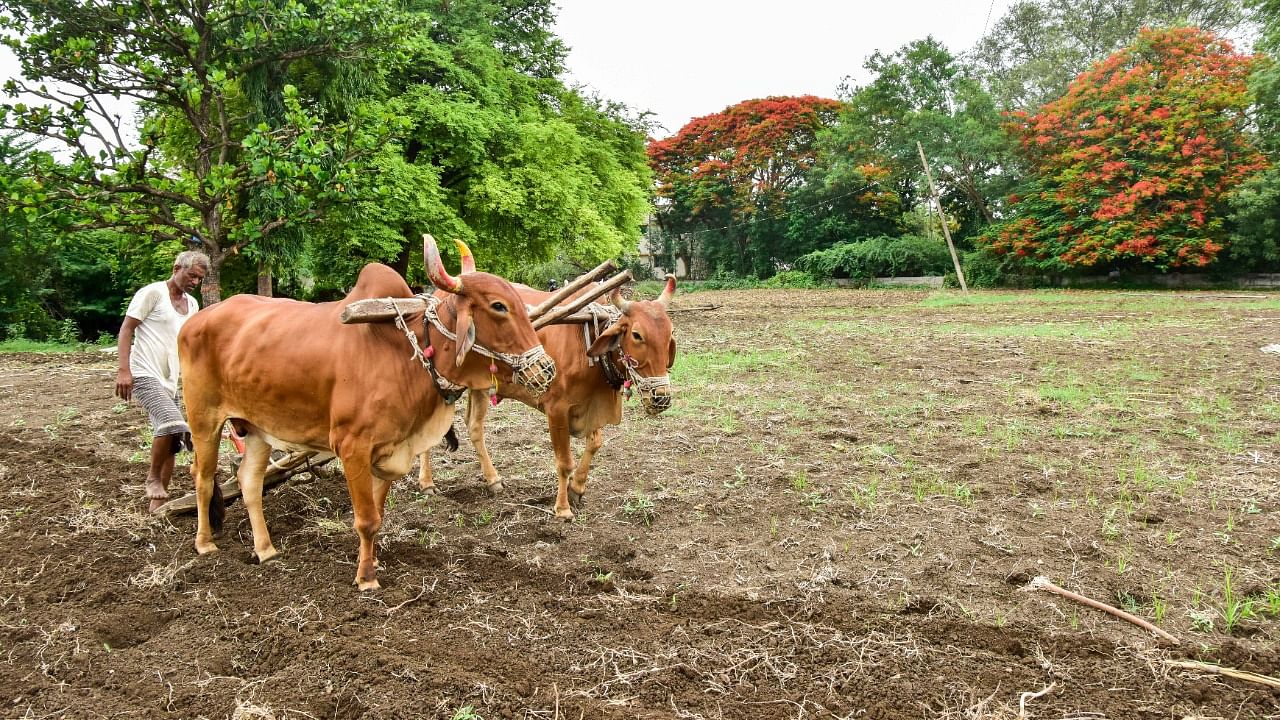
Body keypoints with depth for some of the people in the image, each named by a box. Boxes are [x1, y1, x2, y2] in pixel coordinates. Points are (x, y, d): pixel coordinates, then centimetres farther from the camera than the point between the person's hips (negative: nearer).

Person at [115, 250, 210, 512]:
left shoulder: (192, 304, 16)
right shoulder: (152, 293, -6)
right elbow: (126, 329, -8)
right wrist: (124, 370, -17)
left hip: (171, 381, 8)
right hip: (145, 375, -8)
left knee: (171, 444, 8)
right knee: (172, 424, -29)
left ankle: (158, 503, 18)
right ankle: (153, 477, -6)